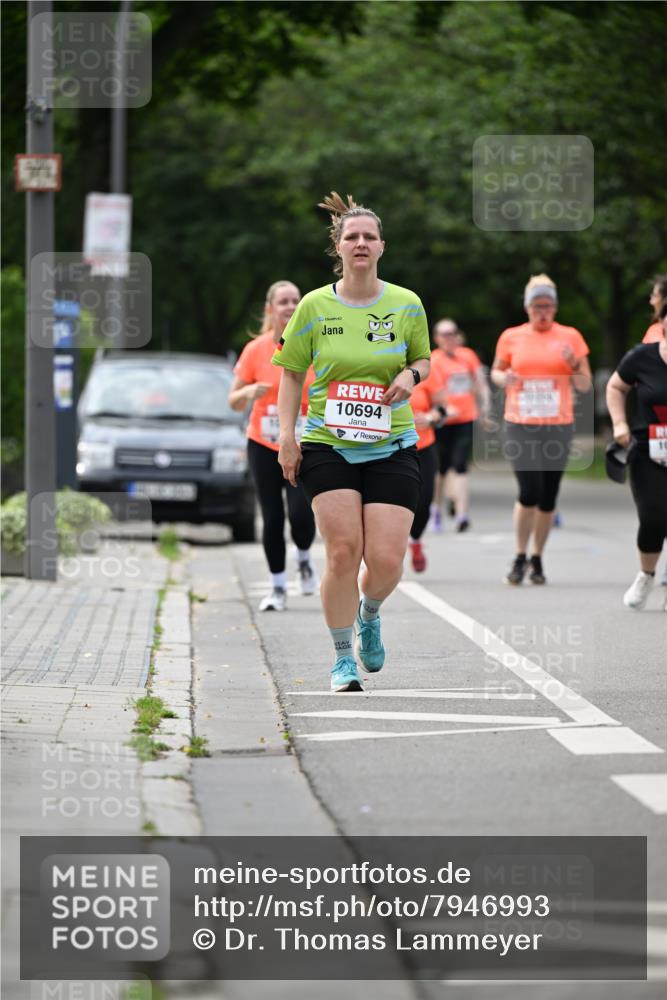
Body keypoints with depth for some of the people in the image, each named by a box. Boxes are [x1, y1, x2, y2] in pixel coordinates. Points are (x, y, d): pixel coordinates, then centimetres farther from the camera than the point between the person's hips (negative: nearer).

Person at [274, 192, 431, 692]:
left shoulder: (406, 304, 3)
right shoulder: (315, 306, 0)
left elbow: (423, 359, 17)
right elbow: (291, 372, 8)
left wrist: (410, 375, -6)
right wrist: (287, 434, -1)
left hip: (392, 448, 1)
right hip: (327, 445, -1)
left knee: (387, 561, -8)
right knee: (343, 551, -12)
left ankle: (369, 614, 28)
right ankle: (344, 661, 2)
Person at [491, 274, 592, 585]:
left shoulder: (570, 337, 4)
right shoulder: (511, 337, 5)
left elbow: (585, 386, 6)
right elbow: (496, 372, 18)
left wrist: (573, 364, -13)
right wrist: (504, 378, -5)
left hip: (558, 427, 1)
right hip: (520, 427, -1)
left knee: (548, 498, 4)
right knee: (529, 492, -14)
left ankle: (537, 560, 20)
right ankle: (520, 558, 2)